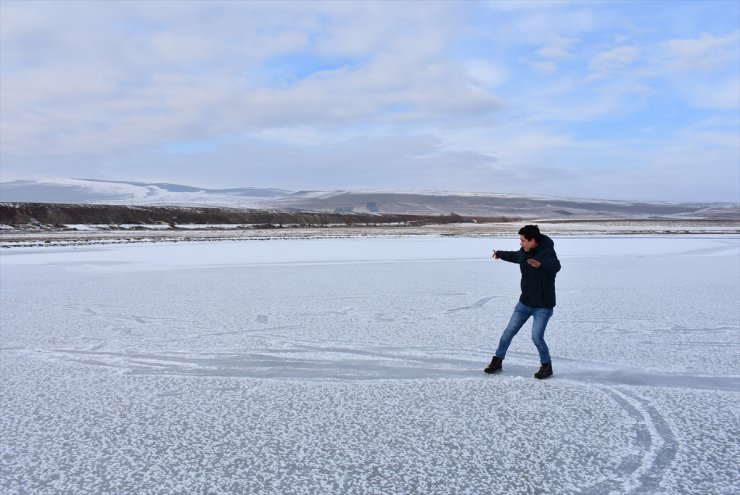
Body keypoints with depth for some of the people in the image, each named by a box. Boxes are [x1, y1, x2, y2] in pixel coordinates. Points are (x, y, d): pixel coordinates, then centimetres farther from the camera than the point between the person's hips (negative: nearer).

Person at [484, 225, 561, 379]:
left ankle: (546, 366, 11)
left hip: (543, 305, -7)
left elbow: (555, 266, -44)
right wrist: (500, 254, 44)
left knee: (536, 337, -13)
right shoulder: (524, 252, 1)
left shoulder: (547, 252, -21)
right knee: (509, 331, 8)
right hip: (525, 302, 7)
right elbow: (515, 256, 25)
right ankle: (497, 361, 23)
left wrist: (540, 265, -65)